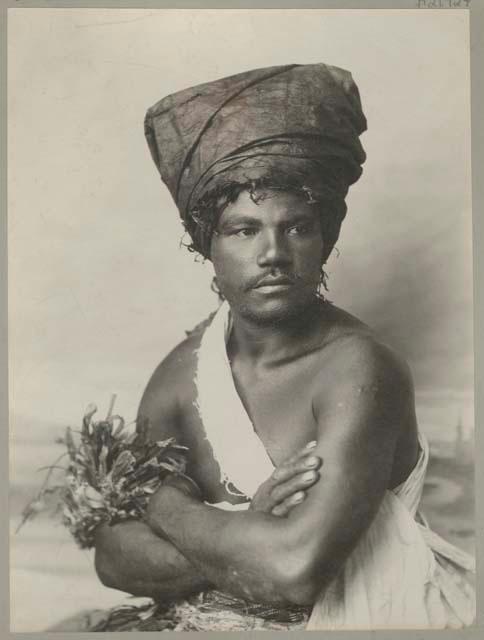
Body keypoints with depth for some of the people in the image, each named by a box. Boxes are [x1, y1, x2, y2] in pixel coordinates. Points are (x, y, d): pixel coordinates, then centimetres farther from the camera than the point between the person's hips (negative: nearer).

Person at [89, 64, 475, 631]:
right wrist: (249, 543, -21)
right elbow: (114, 556, -6)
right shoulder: (184, 370, -6)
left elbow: (297, 572, -28)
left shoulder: (359, 368, -21)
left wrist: (167, 505, -15)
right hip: (231, 622, 3)